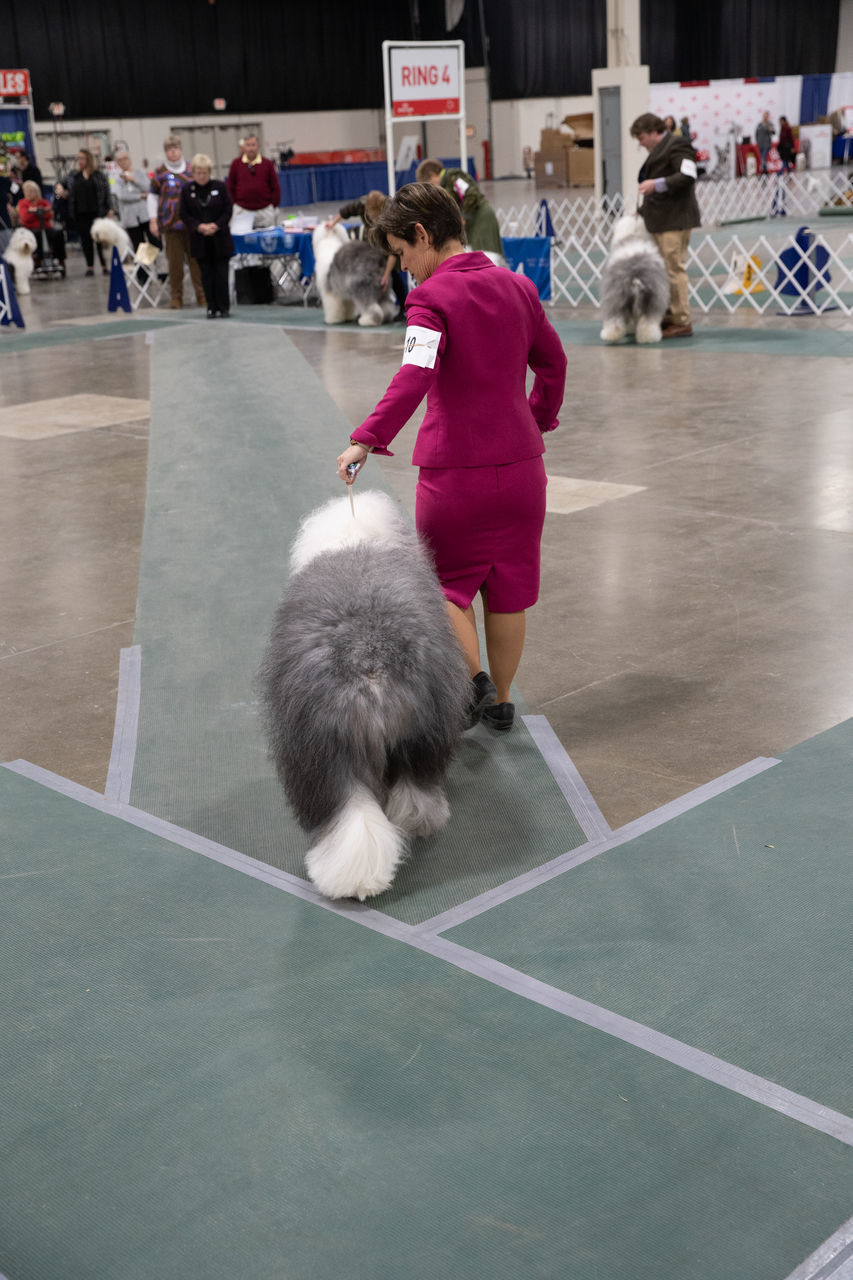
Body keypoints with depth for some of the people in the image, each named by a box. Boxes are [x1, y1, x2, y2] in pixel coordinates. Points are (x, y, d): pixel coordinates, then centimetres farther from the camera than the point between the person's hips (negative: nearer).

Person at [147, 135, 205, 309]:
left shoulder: (191, 169, 11)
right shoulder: (160, 171, 4)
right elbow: (152, 196, 8)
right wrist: (153, 220, 2)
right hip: (170, 223, -2)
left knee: (196, 259, 1)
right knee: (174, 261, -2)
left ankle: (202, 295, 8)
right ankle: (176, 297, 7)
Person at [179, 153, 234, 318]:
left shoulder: (220, 186, 1)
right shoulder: (187, 189, 3)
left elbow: (228, 210, 0)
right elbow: (184, 214, 2)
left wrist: (216, 225, -13)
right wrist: (199, 226, -13)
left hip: (219, 237, -1)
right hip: (200, 239, 1)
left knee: (221, 271, -2)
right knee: (206, 272, 3)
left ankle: (223, 307, 6)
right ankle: (212, 307, 8)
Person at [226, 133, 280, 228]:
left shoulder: (267, 164, 2)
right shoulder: (236, 164, 3)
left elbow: (275, 188, 5)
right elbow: (230, 187, 9)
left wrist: (272, 206, 1)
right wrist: (235, 204, 5)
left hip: (265, 212, 0)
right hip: (242, 211, 0)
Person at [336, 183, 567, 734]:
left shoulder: (433, 297, -13)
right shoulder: (517, 286, 6)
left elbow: (414, 376, -28)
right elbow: (553, 362, 16)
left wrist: (367, 439, -30)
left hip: (456, 467, -5)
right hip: (521, 461, 5)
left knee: (448, 581, 15)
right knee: (510, 587, 14)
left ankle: (473, 680, -2)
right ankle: (501, 701, 25)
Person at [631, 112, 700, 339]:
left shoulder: (676, 145, -6)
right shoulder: (659, 151, 23)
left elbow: (687, 176, -18)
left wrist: (656, 184, -22)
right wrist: (643, 210, 23)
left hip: (674, 219, -10)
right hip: (660, 219, 10)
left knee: (675, 269, -9)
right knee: (663, 271, 9)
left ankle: (682, 322, -7)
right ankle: (669, 318, 14)